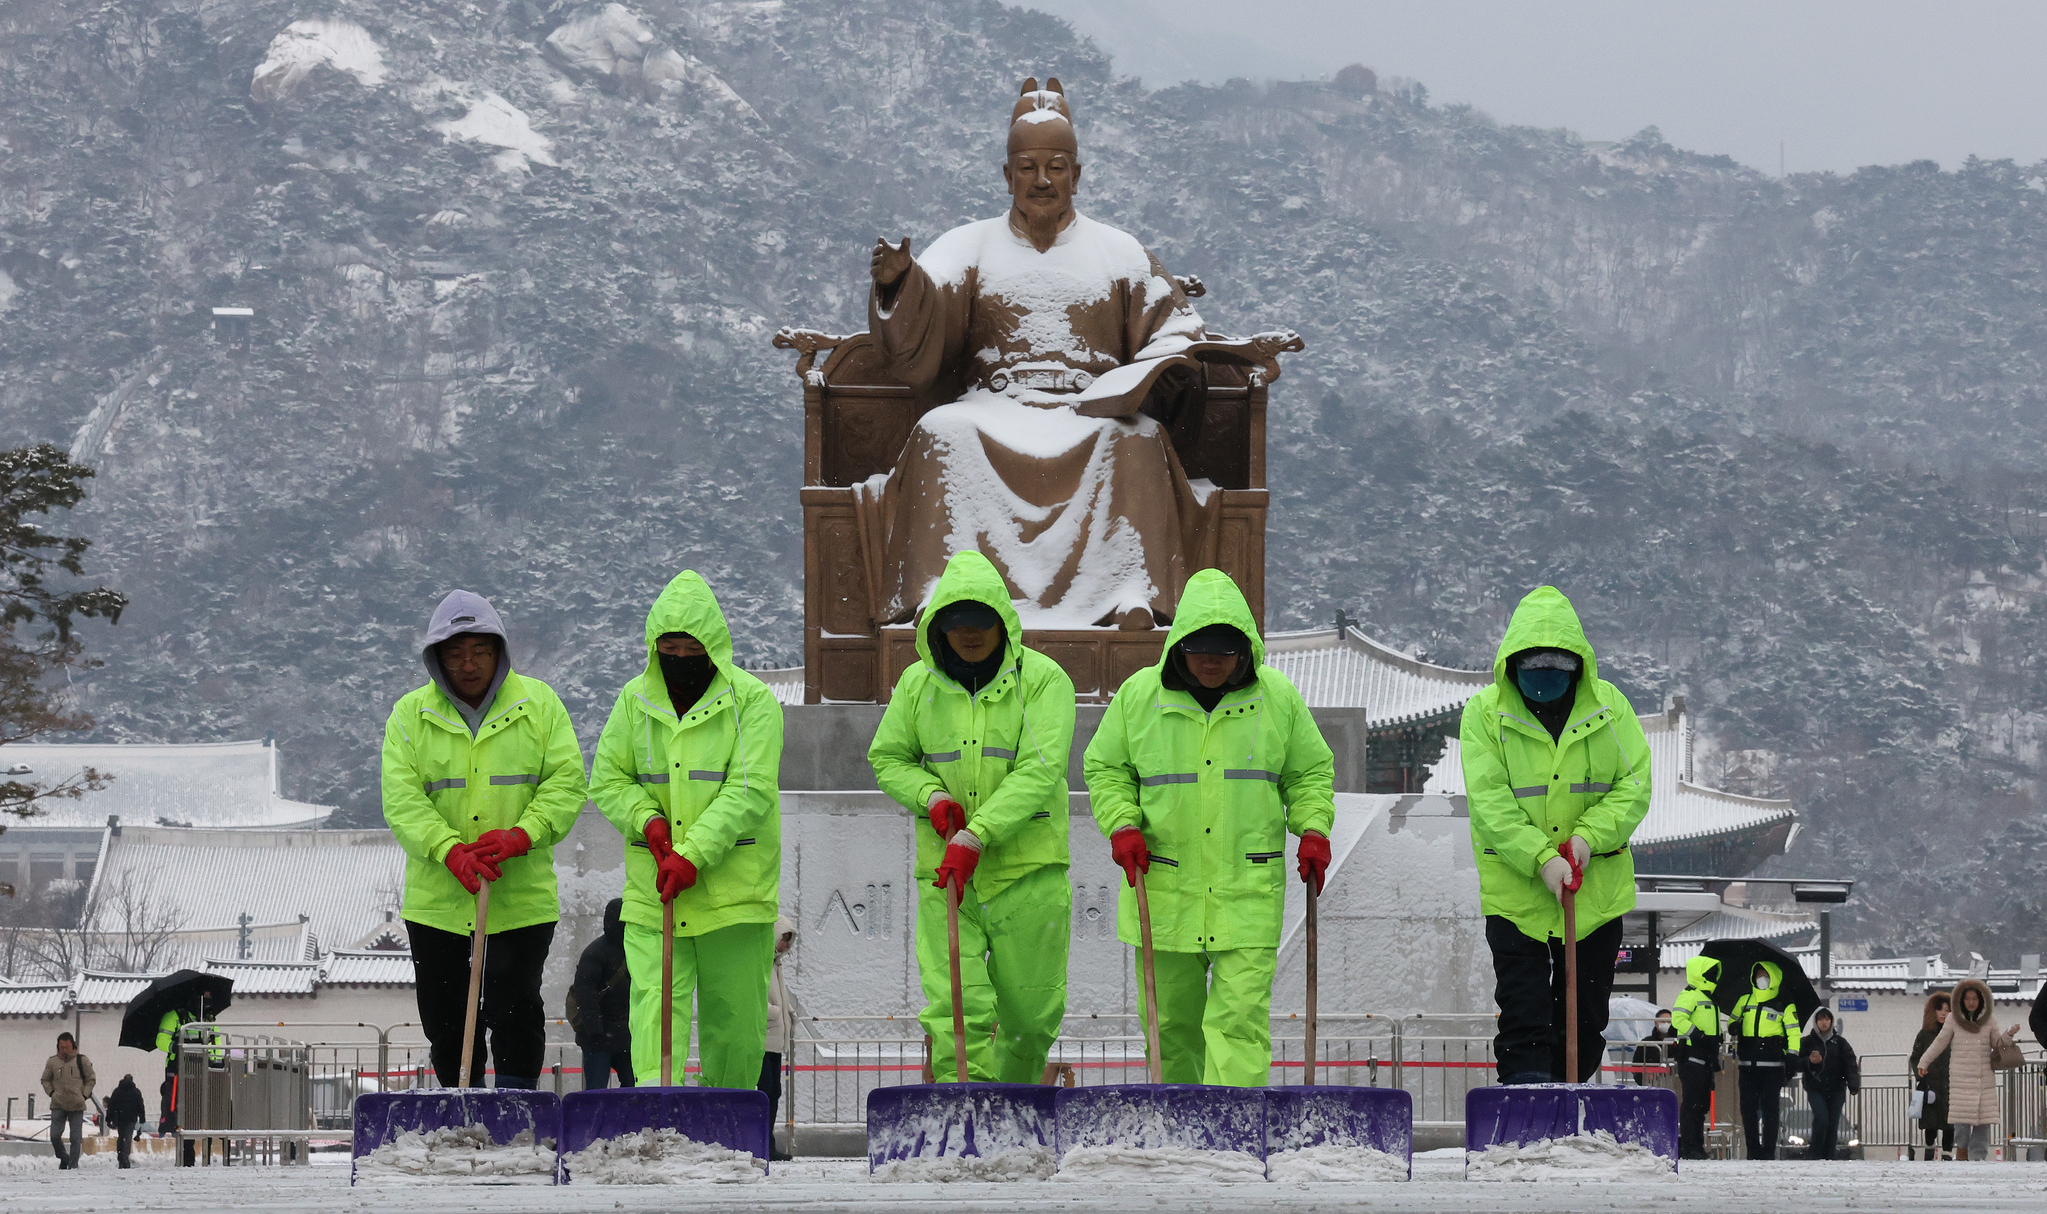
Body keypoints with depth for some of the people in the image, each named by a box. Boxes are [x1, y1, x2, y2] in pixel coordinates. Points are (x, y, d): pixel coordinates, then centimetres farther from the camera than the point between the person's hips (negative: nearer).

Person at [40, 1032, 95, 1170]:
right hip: (58, 1105, 1)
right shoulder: (52, 1062, 7)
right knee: (55, 1135, -7)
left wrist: (84, 1095, -1)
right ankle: (63, 1158, 16)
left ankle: (73, 1165, 4)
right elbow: (45, 1080, 19)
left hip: (77, 1106, -1)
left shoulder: (82, 1061, 3)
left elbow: (91, 1079, 10)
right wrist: (51, 1093, 3)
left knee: (76, 1138, -3)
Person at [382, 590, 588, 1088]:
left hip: (521, 896, -2)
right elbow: (402, 799, -7)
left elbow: (566, 781, -3)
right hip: (437, 897, 2)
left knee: (515, 1009, -8)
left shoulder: (538, 704, 3)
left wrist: (520, 836, -19)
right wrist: (452, 851, -21)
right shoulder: (410, 715, 3)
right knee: (444, 1016, 8)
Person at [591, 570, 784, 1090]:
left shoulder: (752, 700, -5)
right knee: (654, 1003, -11)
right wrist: (647, 820, -10)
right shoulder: (635, 700, 7)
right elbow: (607, 779, 10)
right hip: (651, 890, 2)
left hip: (734, 887, -2)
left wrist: (693, 854, -22)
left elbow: (749, 792, -14)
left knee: (736, 1018, 6)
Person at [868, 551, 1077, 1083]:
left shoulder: (1042, 680, -7)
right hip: (943, 868, 2)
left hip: (1027, 868, -2)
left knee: (1032, 1013, 7)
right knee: (955, 1009, -11)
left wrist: (975, 837, -26)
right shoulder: (917, 684, 4)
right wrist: (932, 797, -8)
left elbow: (1039, 772, -16)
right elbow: (888, 758, 14)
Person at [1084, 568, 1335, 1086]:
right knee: (1172, 1022, 9)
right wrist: (1122, 825, -5)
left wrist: (1313, 829, -2)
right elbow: (1105, 768, 11)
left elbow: (1309, 772, 14)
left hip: (1248, 894, -1)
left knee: (1240, 1020, -11)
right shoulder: (1139, 694, 2)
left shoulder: (1278, 697, 3)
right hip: (1164, 889, 1)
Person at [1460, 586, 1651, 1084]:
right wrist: (1541, 858, -24)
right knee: (1523, 1014, -7)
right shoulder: (1484, 714, -5)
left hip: (1596, 887, 2)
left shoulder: (1609, 707, 1)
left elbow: (1634, 785, -2)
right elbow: (1489, 801, -12)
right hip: (1515, 888, -2)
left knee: (1585, 1019, 10)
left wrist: (1589, 836, -18)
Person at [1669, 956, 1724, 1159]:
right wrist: (1696, 1035, -25)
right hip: (1692, 1056, -10)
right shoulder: (1689, 995, -9)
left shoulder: (1709, 997, 23)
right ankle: (1688, 1146, -10)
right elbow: (1678, 1019, -23)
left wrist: (1715, 1061, 26)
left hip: (1705, 1058, 10)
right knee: (1691, 1102, -10)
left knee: (1702, 1104, 11)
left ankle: (1697, 1145, 15)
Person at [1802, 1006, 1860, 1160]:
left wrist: (1853, 1085, -13)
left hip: (1836, 1090, 2)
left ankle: (1828, 1157, 7)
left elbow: (1850, 1065, 0)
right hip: (1816, 1089, -2)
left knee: (1833, 1125, 0)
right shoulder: (1808, 1042, 6)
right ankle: (1814, 1155, -7)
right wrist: (1809, 1061, -18)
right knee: (1821, 1120, -18)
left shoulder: (1839, 1042, 8)